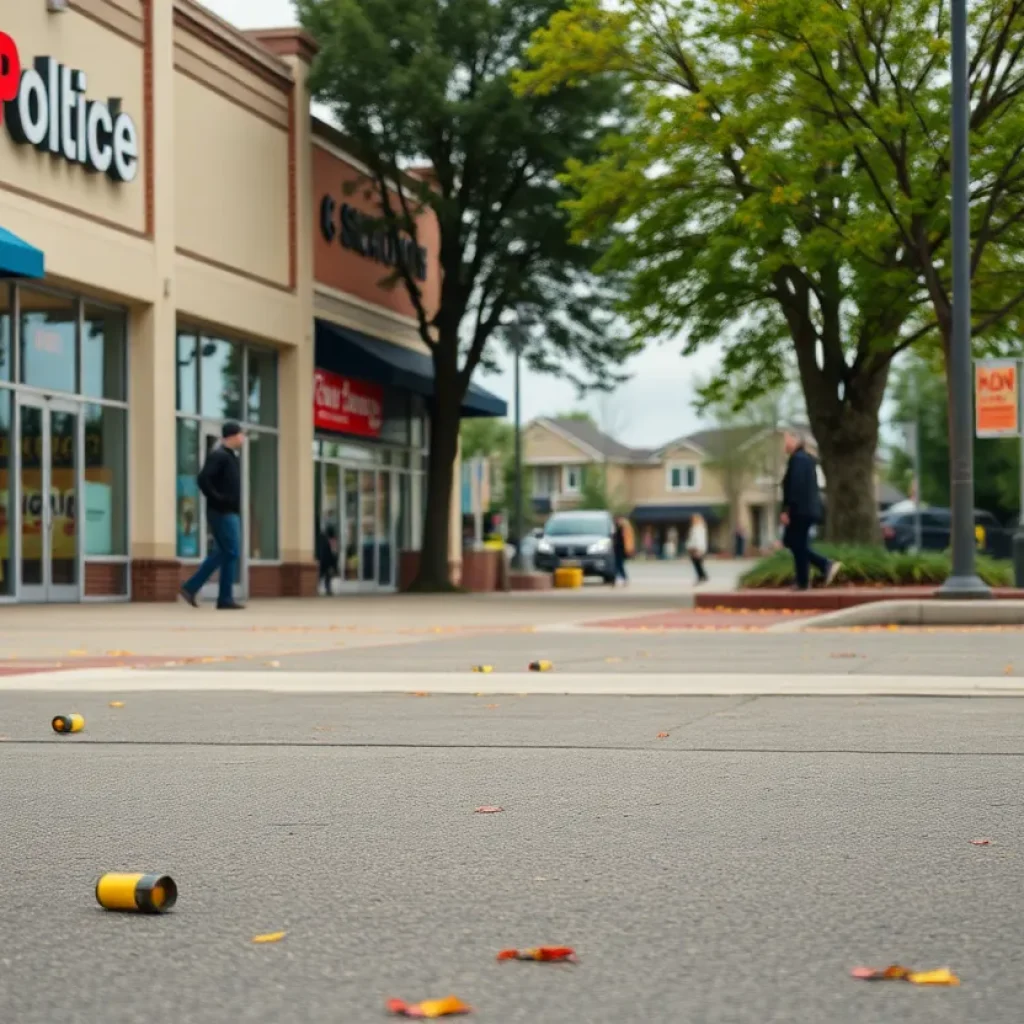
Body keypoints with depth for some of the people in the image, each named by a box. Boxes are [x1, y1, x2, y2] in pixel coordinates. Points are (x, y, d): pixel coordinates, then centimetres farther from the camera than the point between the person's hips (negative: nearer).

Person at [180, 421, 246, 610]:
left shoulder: (230, 456, 18)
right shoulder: (219, 455, -12)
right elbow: (203, 478, -24)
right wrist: (217, 499, -21)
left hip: (230, 512, 10)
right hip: (222, 513, -10)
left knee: (222, 553, 11)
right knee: (230, 553, -7)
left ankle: (191, 587, 12)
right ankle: (225, 598, -2)